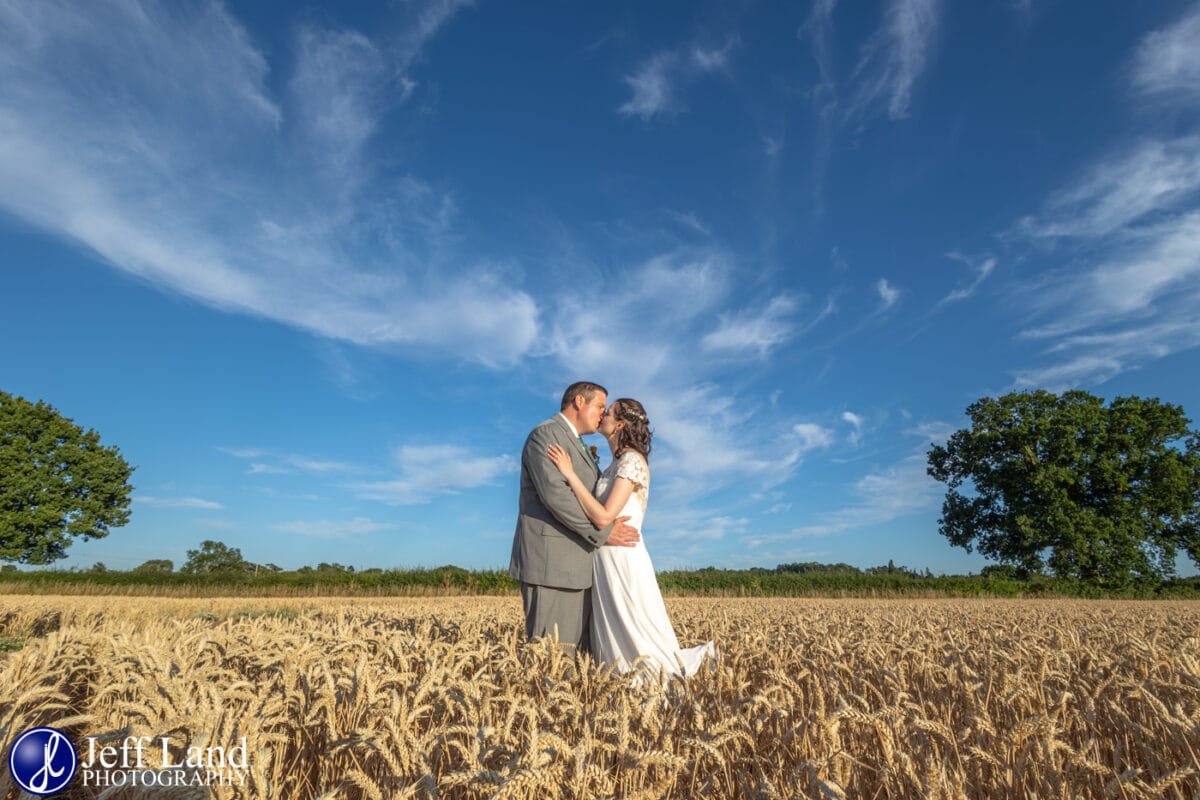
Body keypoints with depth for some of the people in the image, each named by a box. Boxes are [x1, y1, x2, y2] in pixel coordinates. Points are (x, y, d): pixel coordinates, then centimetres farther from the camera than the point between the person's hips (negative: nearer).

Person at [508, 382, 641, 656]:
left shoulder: (578, 446, 25)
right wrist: (603, 532, -15)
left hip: (576, 566, 9)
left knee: (578, 651, 7)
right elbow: (555, 494, -20)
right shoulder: (545, 434, -7)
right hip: (550, 562, -9)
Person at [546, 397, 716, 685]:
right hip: (607, 562, 9)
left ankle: (700, 657, 17)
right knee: (613, 653, 13)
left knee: (637, 650, 1)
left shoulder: (631, 460, -12)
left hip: (622, 561, -9)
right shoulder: (617, 462, 16)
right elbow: (598, 514, 11)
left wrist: (570, 473, -19)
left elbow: (603, 518, -21)